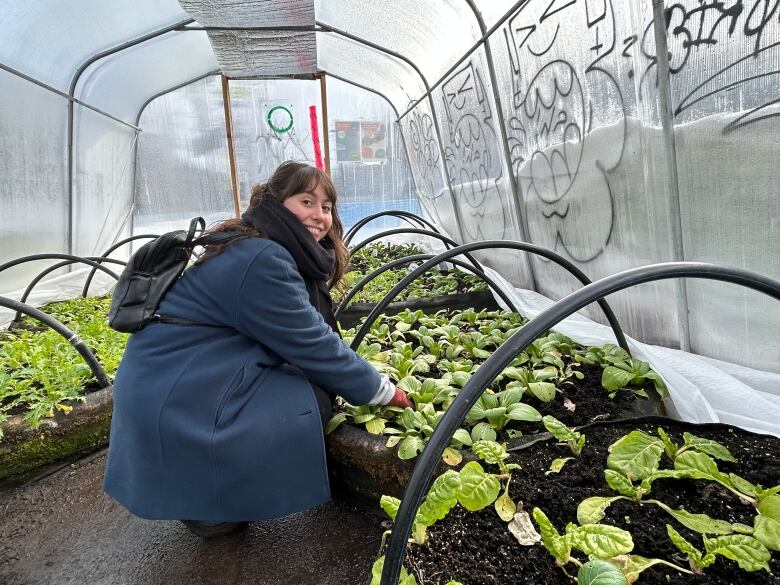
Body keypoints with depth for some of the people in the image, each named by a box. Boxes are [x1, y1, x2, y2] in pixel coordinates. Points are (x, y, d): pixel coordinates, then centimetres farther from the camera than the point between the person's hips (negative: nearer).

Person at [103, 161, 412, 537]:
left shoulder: (284, 254, 9)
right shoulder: (260, 260, -22)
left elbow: (305, 337, 11)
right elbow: (313, 347, -20)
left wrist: (369, 380, 5)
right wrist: (386, 393, -8)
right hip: (174, 399, -10)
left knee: (314, 381, 5)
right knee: (313, 403, -14)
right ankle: (205, 509, 1)